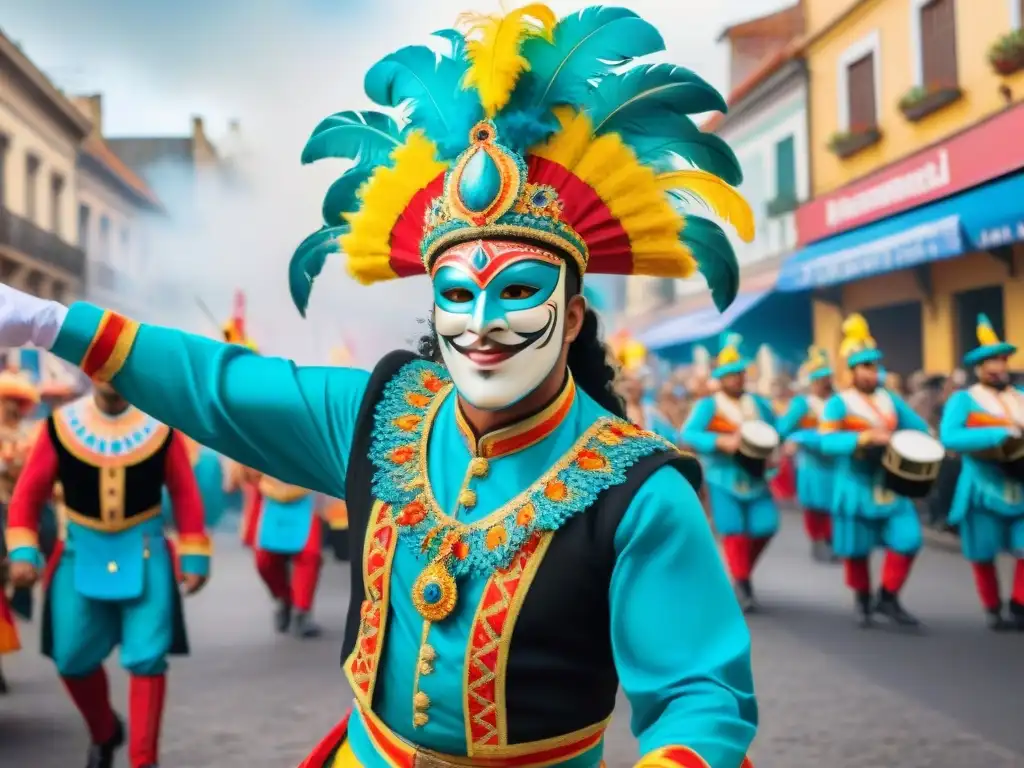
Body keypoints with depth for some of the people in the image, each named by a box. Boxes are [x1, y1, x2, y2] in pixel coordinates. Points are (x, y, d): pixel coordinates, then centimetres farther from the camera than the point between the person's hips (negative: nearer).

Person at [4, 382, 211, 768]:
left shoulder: (160, 427, -5)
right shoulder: (61, 425, -5)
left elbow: (186, 495, 0)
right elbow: (28, 493, 0)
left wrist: (194, 557, -3)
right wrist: (23, 551, -10)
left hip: (144, 554, -1)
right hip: (82, 554, 1)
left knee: (146, 658, -5)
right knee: (73, 659, 8)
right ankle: (104, 733, 37)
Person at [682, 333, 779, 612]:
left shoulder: (759, 403, 11)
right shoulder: (708, 405, -5)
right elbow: (688, 434, -17)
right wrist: (721, 442, -29)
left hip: (756, 478, 4)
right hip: (724, 479, -4)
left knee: (766, 527, -2)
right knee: (735, 532, -6)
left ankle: (744, 571, 23)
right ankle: (742, 584, 6)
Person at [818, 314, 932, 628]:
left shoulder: (890, 399, 8)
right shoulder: (838, 403, -8)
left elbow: (920, 429, 14)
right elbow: (827, 441, -21)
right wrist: (867, 437, -30)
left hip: (891, 487, 4)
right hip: (856, 488, -4)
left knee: (908, 539, -6)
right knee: (856, 549, 6)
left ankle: (888, 597, 11)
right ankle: (862, 600, 29)